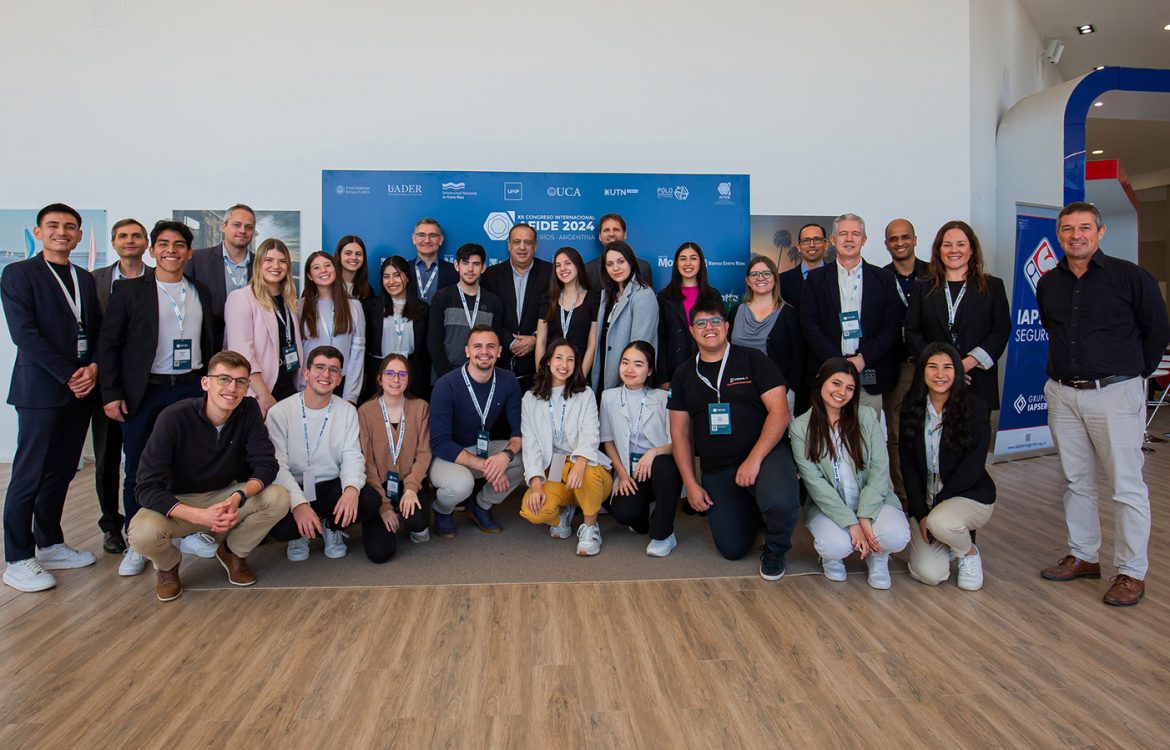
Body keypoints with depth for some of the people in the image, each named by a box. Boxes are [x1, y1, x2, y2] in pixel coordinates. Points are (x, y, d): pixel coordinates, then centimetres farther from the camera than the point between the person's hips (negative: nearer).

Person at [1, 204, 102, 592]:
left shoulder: (85, 278, 16)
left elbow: (98, 328, 13)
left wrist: (93, 368, -5)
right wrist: (68, 374, -14)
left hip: (81, 388, 6)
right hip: (41, 390, -6)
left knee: (61, 472, 12)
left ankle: (50, 545, 24)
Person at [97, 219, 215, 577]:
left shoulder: (201, 292, 10)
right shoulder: (130, 289, 0)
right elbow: (109, 343, -2)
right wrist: (111, 393, -7)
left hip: (191, 389, 3)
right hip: (143, 393, -2)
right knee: (139, 470, 5)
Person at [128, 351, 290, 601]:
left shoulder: (249, 410, -13)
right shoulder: (174, 417, -23)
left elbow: (266, 464, -15)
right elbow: (148, 488, -25)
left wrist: (239, 497, -36)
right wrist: (200, 516, -39)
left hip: (224, 497, 3)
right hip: (177, 503, -3)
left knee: (278, 498, -24)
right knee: (143, 532, -34)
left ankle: (233, 552, 6)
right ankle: (168, 564, 4)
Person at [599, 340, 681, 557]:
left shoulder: (662, 398, -2)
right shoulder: (609, 397, 5)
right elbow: (608, 441, 9)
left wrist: (654, 452, -27)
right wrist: (622, 474, -3)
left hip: (660, 467, -1)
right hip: (629, 472, 1)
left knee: (663, 465, -37)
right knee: (622, 513, -28)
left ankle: (663, 534, -17)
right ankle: (642, 514, 15)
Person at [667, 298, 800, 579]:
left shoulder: (752, 360, -2)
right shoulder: (683, 374, 9)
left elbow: (779, 412, -9)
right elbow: (679, 432, 9)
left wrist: (754, 460, -19)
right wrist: (691, 484, 2)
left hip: (765, 454, -3)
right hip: (716, 470, 4)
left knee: (780, 503, -35)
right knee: (732, 550, -1)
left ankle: (775, 549, 1)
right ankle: (751, 508, 33)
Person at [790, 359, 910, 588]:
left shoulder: (867, 417, 1)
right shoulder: (800, 427, -4)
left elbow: (879, 469, -5)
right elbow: (814, 481, -11)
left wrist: (864, 517, -18)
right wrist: (851, 523, -20)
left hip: (872, 500, 2)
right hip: (828, 506, -1)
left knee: (896, 536, -29)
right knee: (836, 546, -32)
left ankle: (877, 555, 9)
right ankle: (832, 556, 8)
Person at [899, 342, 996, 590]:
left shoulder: (975, 408, -9)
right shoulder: (911, 408, -1)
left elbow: (972, 467, -13)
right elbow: (908, 465, -2)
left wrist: (935, 507, -15)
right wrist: (921, 513, -10)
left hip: (971, 495, -2)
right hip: (924, 499, 2)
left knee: (940, 522, -37)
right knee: (929, 574, -16)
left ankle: (969, 552, 0)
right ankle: (949, 542, 20)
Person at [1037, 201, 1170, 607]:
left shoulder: (1130, 276, -5)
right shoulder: (1048, 283, 8)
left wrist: (1133, 373, 7)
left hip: (1114, 394, -5)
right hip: (1062, 394, 5)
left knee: (1126, 486, 0)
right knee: (1076, 481, 13)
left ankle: (1132, 572, 10)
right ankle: (1082, 556, 25)